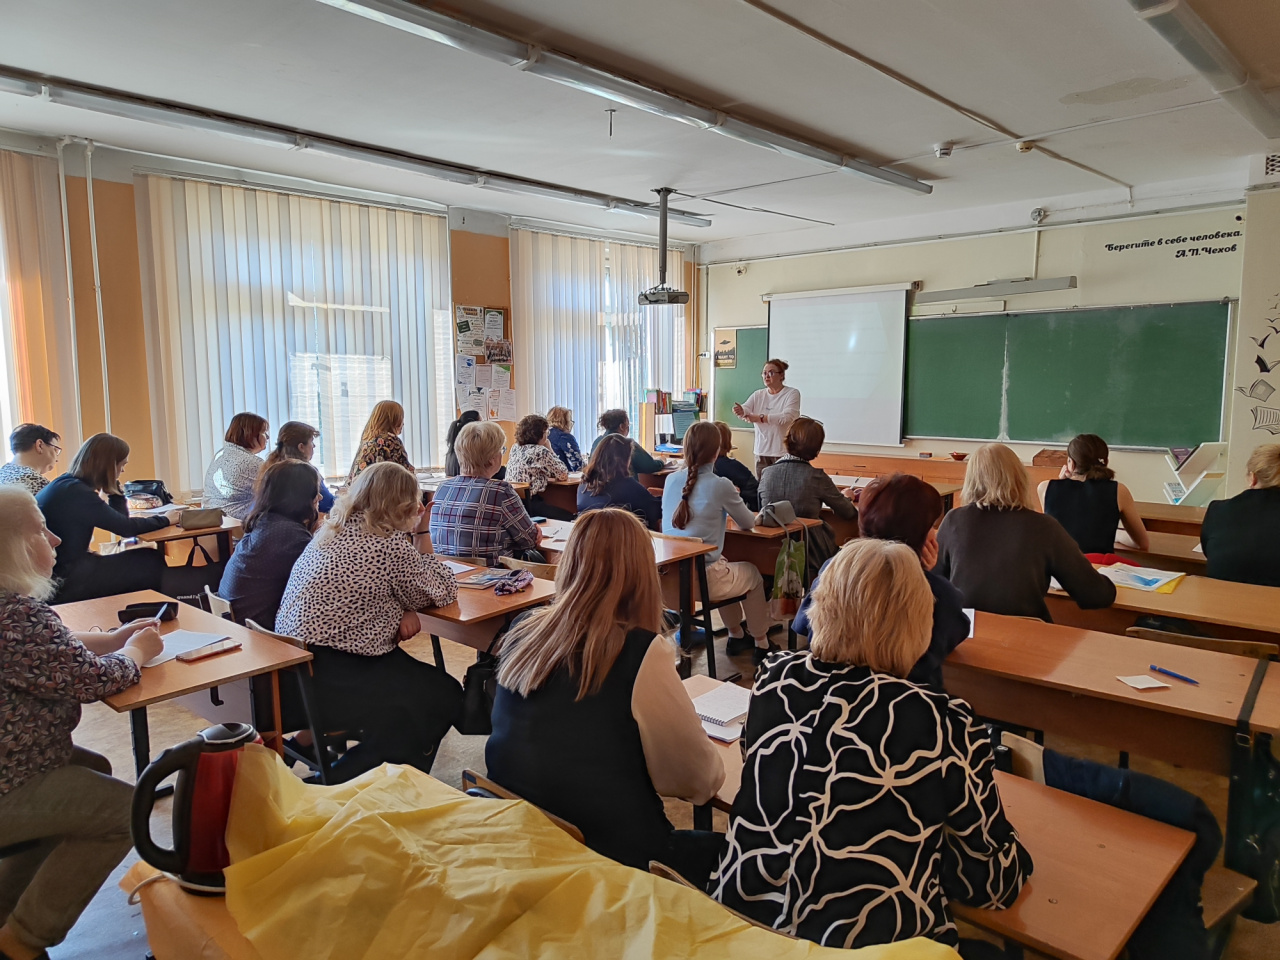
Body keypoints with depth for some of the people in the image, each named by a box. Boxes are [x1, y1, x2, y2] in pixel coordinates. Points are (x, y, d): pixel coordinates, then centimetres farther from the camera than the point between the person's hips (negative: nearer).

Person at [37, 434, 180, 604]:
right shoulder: (76, 492, -19)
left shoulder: (69, 485, 10)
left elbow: (120, 519, 13)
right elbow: (126, 527, -16)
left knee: (149, 560, 4)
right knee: (152, 563, -7)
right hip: (64, 582, -9)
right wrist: (165, 519, -2)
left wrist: (113, 486, 6)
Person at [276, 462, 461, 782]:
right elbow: (444, 591, -5)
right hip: (328, 679, -9)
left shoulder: (332, 530, 9)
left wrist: (402, 610, -4)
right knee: (445, 695, 1)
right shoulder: (390, 542, -17)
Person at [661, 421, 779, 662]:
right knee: (753, 574, 24)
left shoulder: (671, 480, 1)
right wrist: (731, 504, 23)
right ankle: (761, 644, 36)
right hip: (701, 579, -6)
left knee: (725, 566, 34)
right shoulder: (720, 486, -13)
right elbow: (749, 523, 3)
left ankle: (736, 636, 46)